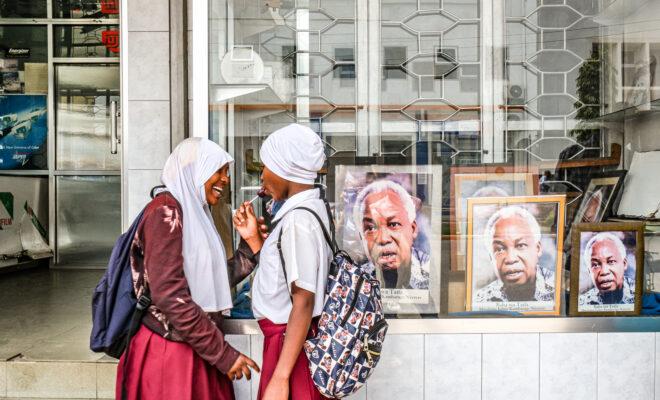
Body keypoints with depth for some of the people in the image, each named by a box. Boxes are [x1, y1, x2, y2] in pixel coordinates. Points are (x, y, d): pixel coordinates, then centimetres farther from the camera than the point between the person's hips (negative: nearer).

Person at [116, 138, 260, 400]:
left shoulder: (194, 212, 11)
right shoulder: (166, 211, -15)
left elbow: (220, 279, 12)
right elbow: (170, 296, -22)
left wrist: (251, 240, 2)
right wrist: (223, 353, -18)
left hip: (194, 349, 8)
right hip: (169, 351, -8)